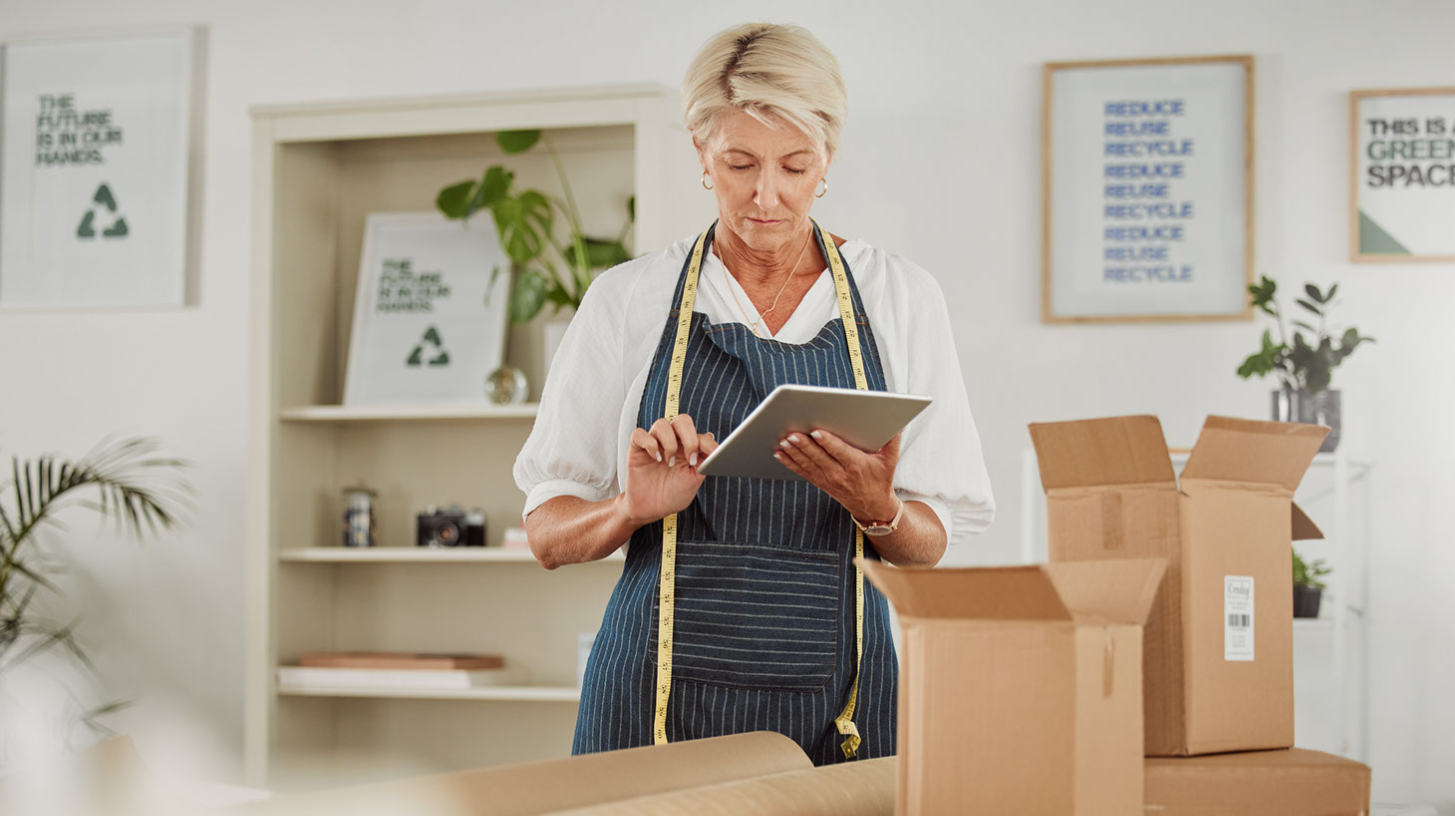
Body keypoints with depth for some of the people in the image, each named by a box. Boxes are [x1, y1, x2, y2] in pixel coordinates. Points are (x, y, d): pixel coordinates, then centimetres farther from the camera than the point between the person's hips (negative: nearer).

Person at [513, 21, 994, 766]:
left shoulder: (901, 298, 5)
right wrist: (635, 510, -15)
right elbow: (547, 535, 4)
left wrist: (877, 507, -14)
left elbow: (931, 546, 7)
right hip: (665, 698, -1)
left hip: (839, 703, 1)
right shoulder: (626, 301, 3)